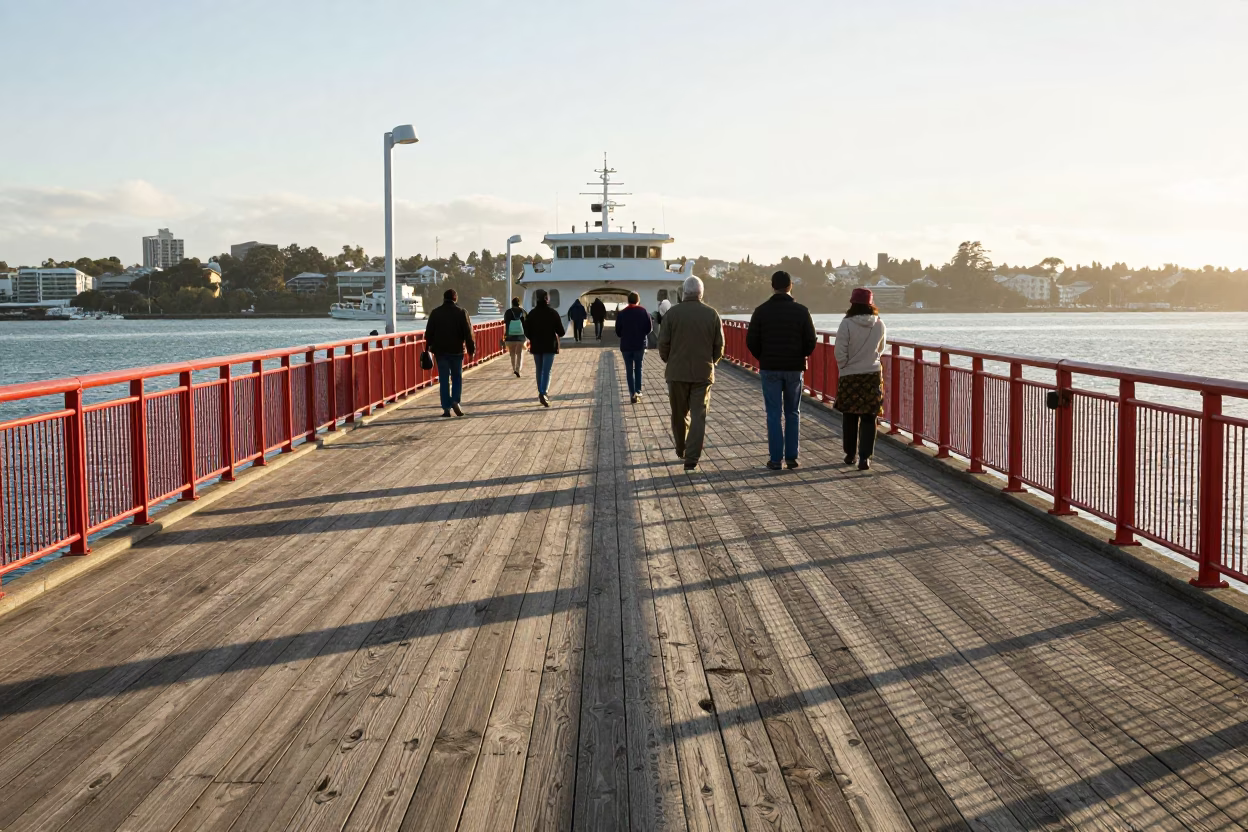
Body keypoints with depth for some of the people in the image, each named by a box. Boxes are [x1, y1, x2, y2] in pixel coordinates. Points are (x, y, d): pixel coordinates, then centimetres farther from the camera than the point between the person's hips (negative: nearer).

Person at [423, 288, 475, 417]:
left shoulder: (435, 313, 2)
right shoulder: (461, 313, -4)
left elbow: (429, 333, 5)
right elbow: (468, 333, -5)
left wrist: (428, 347, 15)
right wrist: (471, 349, 1)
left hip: (440, 351, 1)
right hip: (456, 351, -1)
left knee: (444, 380, 4)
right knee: (457, 378, 12)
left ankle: (446, 408, 1)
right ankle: (455, 401, -6)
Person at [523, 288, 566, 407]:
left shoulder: (532, 313, -2)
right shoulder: (553, 313, -9)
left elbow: (527, 331, -2)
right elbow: (561, 332, -9)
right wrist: (561, 333, 15)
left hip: (536, 346, 3)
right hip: (549, 346, -3)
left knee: (539, 371, 15)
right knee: (546, 371, -5)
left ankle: (541, 394, 21)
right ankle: (543, 393, -21)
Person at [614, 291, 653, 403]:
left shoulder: (621, 313, -4)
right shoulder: (643, 312, -4)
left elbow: (618, 331, -2)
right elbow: (649, 327, -6)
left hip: (626, 345, 0)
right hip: (640, 345, 0)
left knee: (629, 370, 6)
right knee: (638, 369, 14)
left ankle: (632, 394, 0)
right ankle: (638, 391, 3)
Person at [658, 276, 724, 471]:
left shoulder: (672, 313, -6)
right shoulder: (712, 314, -2)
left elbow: (663, 343, -4)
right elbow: (719, 345, 2)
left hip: (677, 372, 0)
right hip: (703, 373, 0)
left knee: (679, 414, 16)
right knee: (698, 416, 2)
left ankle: (681, 449, 31)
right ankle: (692, 459, -4)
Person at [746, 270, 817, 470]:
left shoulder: (761, 311, -4)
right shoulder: (801, 311, -4)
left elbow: (751, 341, -4)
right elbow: (810, 342, -4)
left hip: (770, 369, -1)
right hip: (794, 369, 1)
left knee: (774, 415, 3)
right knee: (792, 414, 12)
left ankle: (775, 459, 1)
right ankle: (791, 457, 9)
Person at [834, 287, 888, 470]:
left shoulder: (847, 324, -15)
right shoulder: (879, 325, -3)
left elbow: (840, 353, -12)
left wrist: (844, 368, 5)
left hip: (850, 376, -2)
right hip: (874, 375, 2)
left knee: (850, 417, 13)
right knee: (868, 418, 4)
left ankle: (850, 454, 23)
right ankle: (865, 457, -2)